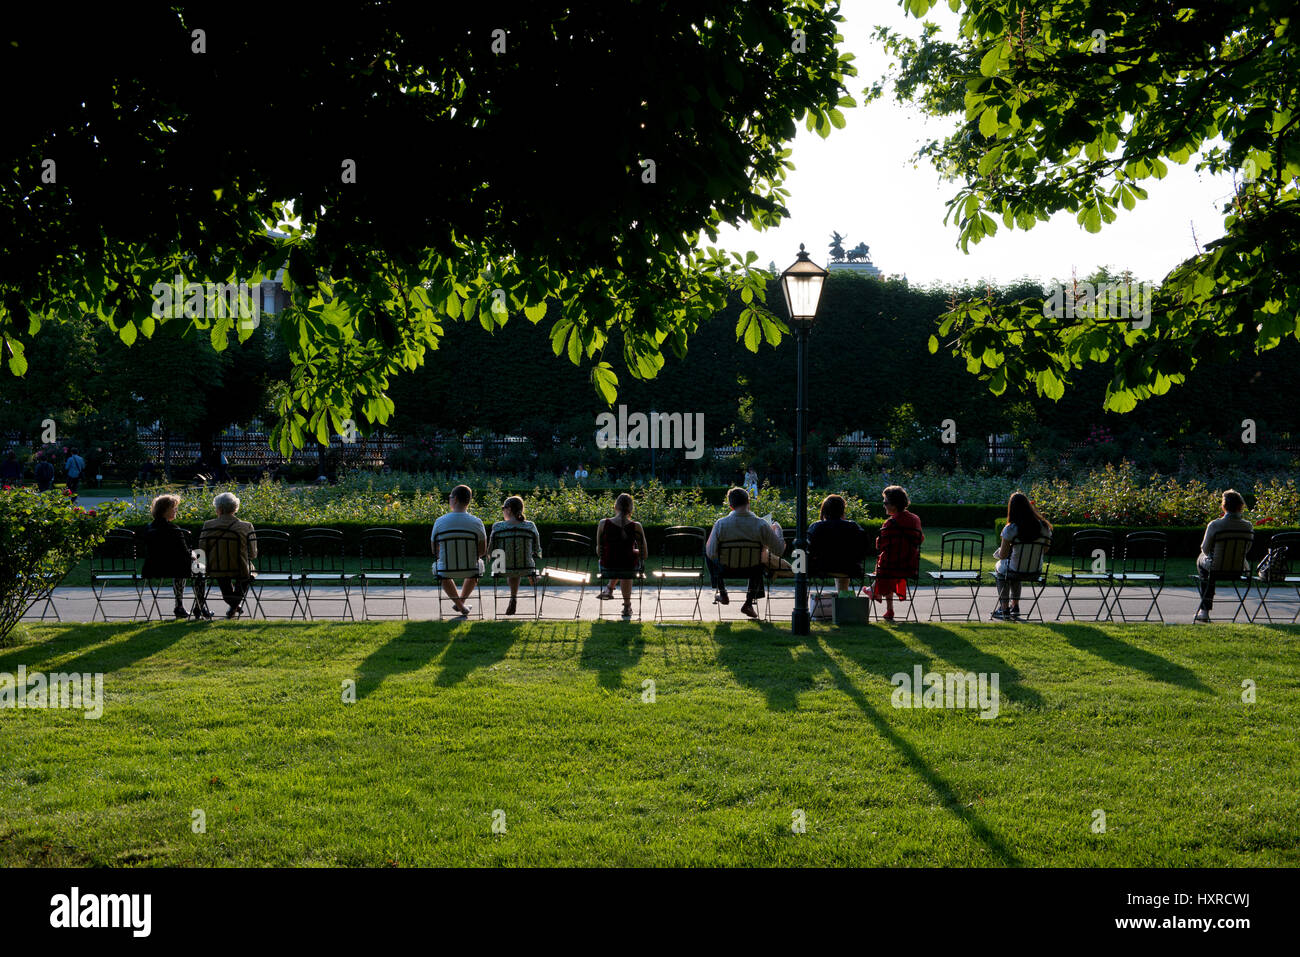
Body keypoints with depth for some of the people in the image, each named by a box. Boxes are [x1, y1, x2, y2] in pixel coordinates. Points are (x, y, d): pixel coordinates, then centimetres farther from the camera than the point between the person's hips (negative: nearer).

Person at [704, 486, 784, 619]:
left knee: (706, 548, 29)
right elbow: (780, 550, -11)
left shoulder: (720, 524, -22)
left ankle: (722, 594, 37)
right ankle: (749, 602, 30)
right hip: (752, 569, 0)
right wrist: (776, 530, 8)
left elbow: (711, 554, -14)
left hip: (726, 569, 0)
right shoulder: (761, 525, -21)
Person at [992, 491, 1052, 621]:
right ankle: (1015, 607, 42)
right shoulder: (1044, 526, -9)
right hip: (1035, 570, 4)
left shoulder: (1010, 529, -21)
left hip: (1015, 570, -4)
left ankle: (1004, 609, 33)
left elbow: (1002, 555, -14)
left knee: (1000, 567, 32)